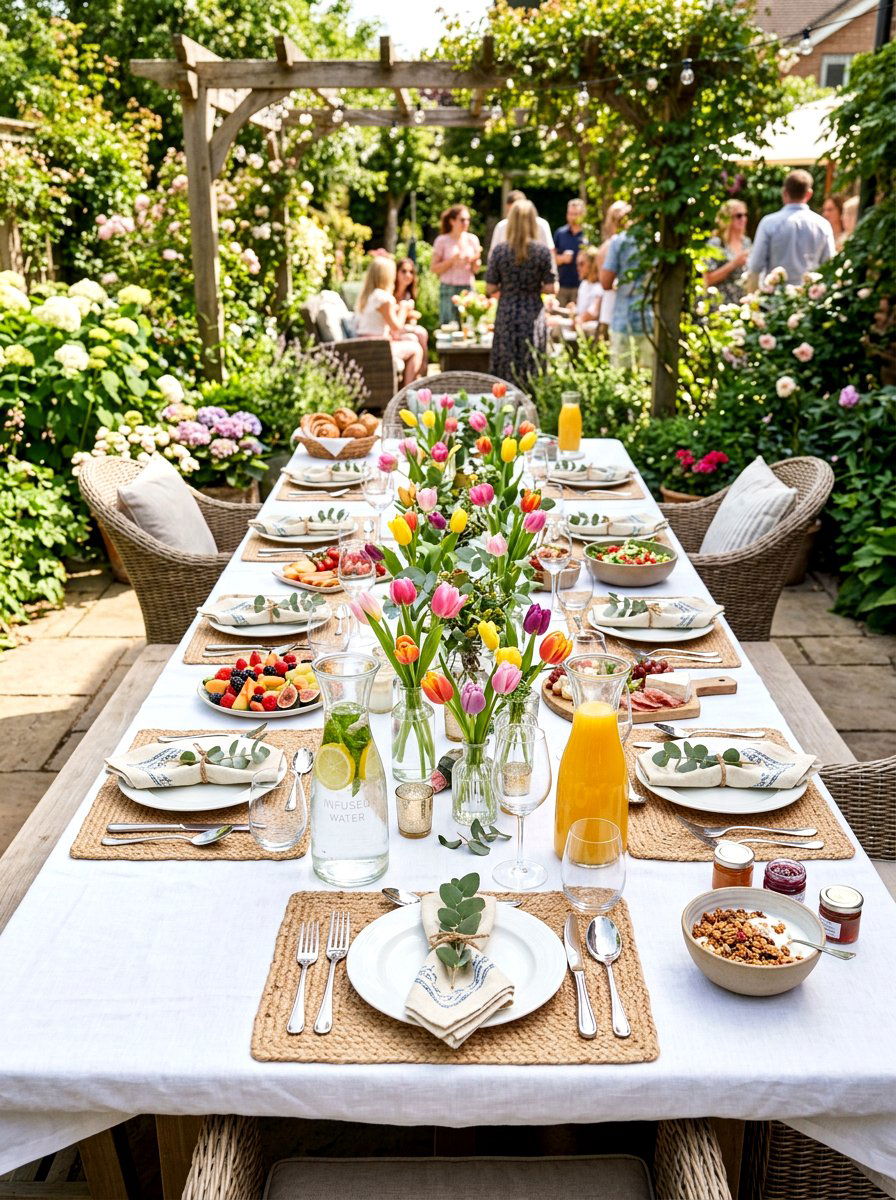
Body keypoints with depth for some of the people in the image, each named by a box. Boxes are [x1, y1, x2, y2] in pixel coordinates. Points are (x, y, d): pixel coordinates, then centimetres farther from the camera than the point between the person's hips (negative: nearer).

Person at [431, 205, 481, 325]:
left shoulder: (472, 239, 8)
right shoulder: (442, 241, 0)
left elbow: (475, 269, 11)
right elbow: (434, 268, -3)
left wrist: (476, 260, -10)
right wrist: (452, 260, -14)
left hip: (468, 289, 3)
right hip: (449, 289, -3)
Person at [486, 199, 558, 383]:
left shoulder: (499, 250, -3)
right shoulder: (542, 251, -4)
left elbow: (490, 288, -2)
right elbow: (551, 288, -5)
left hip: (506, 319, 0)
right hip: (533, 318, 0)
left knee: (505, 373, 5)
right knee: (533, 372, 6)